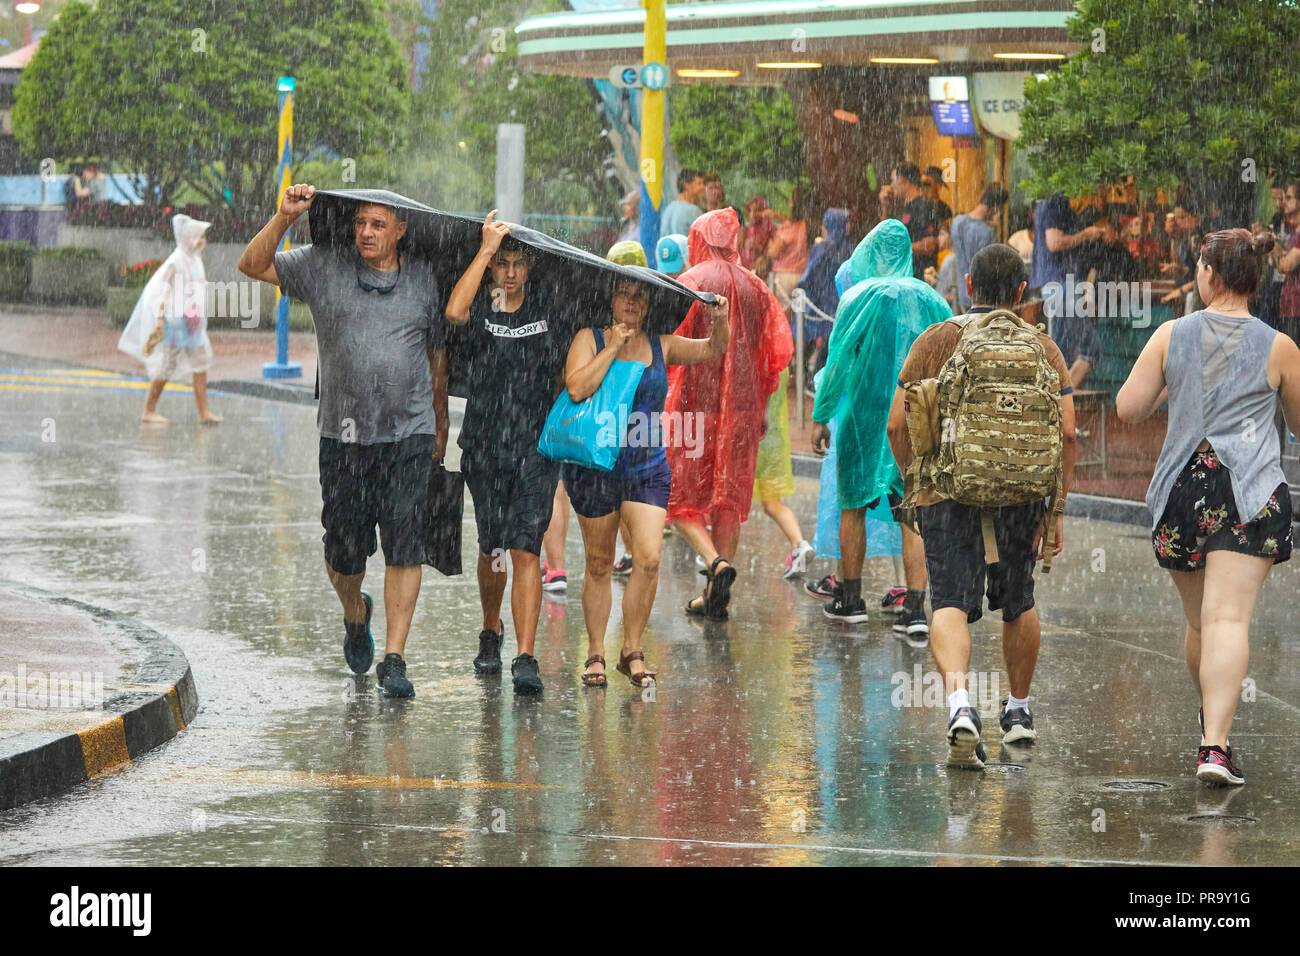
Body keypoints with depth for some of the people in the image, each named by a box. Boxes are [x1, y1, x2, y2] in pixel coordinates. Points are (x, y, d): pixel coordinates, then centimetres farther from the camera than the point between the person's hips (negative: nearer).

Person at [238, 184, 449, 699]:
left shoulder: (423, 279, 6)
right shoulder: (324, 266, 3)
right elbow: (253, 265, -1)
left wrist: (441, 424, 18)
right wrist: (284, 217, -14)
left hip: (408, 430, -1)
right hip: (344, 432, 1)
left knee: (405, 545, -10)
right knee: (345, 549, 5)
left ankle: (394, 658, -9)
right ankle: (354, 614, 39)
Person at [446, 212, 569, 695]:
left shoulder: (546, 307, 3)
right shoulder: (481, 306, -1)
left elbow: (568, 365, 16)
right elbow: (454, 311, -24)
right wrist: (485, 248, -21)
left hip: (536, 447, -1)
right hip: (485, 446, 1)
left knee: (525, 550, -10)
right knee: (491, 549, 11)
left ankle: (526, 659, -14)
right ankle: (490, 633, 38)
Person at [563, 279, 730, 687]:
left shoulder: (661, 346, 8)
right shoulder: (589, 339, -2)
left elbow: (711, 350, 12)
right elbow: (577, 388, -17)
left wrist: (719, 323, -9)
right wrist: (614, 347, -15)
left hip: (648, 469, 2)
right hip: (596, 467, -2)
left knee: (648, 558, -12)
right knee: (599, 565, 6)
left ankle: (632, 651, 1)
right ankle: (596, 655, 17)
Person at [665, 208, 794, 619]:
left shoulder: (690, 282, -6)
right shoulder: (755, 287, 9)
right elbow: (778, 351, 9)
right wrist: (758, 400, 17)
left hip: (694, 401, -5)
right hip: (742, 407, 5)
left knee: (681, 495, 3)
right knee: (729, 497, 9)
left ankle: (716, 562, -21)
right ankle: (716, 597, 7)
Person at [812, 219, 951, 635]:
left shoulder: (858, 298, -8)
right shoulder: (930, 300, 2)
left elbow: (839, 362, -9)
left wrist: (821, 417, -1)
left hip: (867, 417, -2)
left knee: (853, 505, 14)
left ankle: (851, 599, 21)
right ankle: (916, 611, -6)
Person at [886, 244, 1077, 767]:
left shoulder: (934, 342, 1)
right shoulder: (1042, 347, 3)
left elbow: (897, 425, 0)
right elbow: (1067, 434, -4)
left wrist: (914, 483, 16)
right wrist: (1057, 509, 0)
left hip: (947, 493, -2)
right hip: (1020, 497, 2)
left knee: (951, 605, -8)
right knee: (1017, 603, 21)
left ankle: (959, 702, -33)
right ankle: (1018, 710, 36)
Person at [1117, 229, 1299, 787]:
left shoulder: (1172, 336, 3)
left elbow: (1128, 409, 3)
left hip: (1181, 489, 3)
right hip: (1249, 492, -3)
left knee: (1200, 621, 19)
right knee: (1229, 619, -12)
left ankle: (1210, 717, 37)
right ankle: (1215, 745, -24)